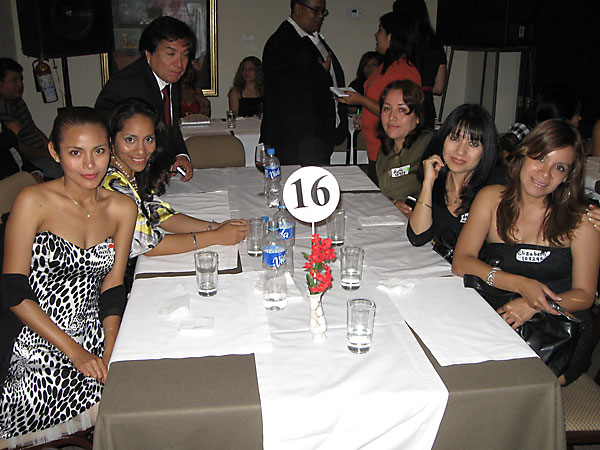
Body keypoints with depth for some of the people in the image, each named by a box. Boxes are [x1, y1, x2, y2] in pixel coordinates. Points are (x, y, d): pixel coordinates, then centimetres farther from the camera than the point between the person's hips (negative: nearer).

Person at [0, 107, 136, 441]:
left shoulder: (123, 208, 4)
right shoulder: (34, 202, -9)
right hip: (33, 340, -4)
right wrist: (74, 352, -14)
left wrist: (108, 356, -9)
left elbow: (112, 288, 5)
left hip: (94, 337, 4)